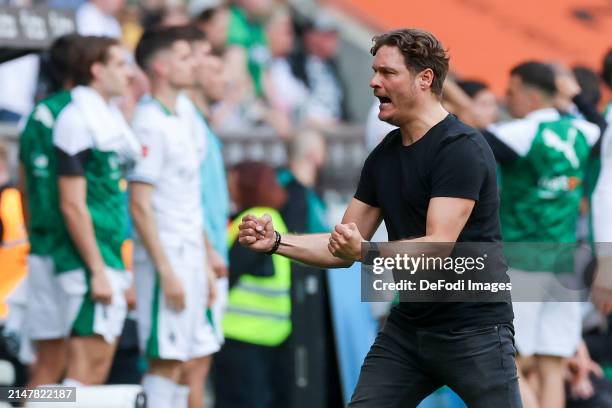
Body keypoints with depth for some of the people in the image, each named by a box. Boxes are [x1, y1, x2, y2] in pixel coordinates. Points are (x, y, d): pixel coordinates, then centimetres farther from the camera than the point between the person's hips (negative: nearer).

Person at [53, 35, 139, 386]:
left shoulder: (110, 116, 16)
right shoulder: (76, 120, -13)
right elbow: (72, 206, -17)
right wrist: (97, 272, -19)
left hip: (111, 261, 9)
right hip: (90, 263, -9)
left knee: (97, 368, 9)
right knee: (87, 367, -11)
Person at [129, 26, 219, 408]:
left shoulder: (185, 112, 13)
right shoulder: (150, 124, -14)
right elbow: (140, 205, -17)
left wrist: (205, 264, 18)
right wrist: (167, 272, -20)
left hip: (190, 256, 9)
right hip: (166, 257, -9)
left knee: (188, 362, 9)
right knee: (166, 362, -9)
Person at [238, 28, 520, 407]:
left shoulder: (462, 148, -16)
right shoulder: (384, 156, 8)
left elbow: (438, 247, -24)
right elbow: (343, 247, 12)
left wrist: (364, 252, -38)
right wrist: (276, 241, -3)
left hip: (473, 330, -7)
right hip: (408, 326, 7)